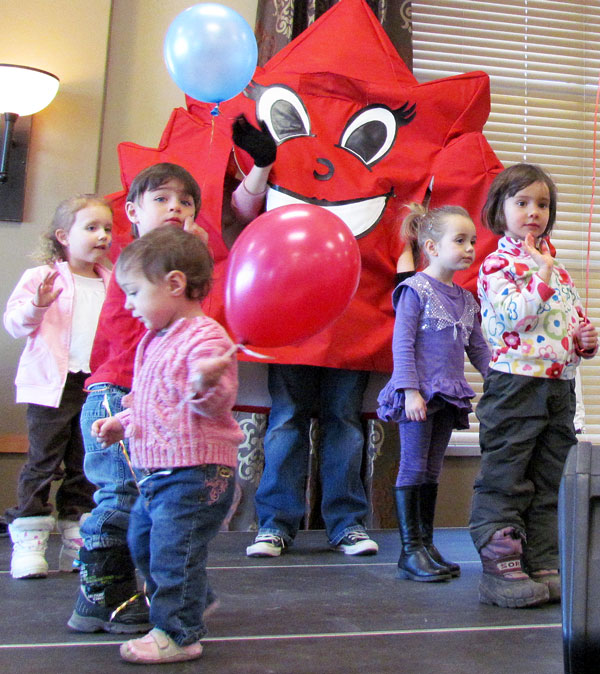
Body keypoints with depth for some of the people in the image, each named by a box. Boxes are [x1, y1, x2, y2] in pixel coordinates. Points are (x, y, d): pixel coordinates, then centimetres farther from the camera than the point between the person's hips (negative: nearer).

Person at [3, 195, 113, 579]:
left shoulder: (113, 284, 13)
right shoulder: (42, 277, 1)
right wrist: (36, 306, -19)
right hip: (53, 386, -4)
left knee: (85, 467, 9)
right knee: (42, 463, -1)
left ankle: (77, 544, 19)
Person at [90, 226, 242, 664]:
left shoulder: (205, 338, -17)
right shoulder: (156, 340, 14)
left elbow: (216, 403, -24)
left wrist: (206, 383, -44)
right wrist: (122, 423, 17)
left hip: (195, 472, -11)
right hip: (158, 470, 11)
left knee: (174, 550, -5)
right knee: (143, 541, 23)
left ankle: (177, 634, 11)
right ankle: (188, 603, 41)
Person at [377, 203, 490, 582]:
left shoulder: (466, 299, 14)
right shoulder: (416, 290, -7)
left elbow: (479, 349, 20)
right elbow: (402, 344, -12)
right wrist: (410, 391, -18)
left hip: (449, 395, 7)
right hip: (419, 394, -7)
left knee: (432, 471, 12)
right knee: (413, 468, -2)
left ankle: (427, 544, 21)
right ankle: (410, 551, 4)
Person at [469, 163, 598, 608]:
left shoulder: (556, 267, 18)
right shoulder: (497, 265, -4)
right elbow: (508, 318, -18)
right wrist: (541, 279, -19)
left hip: (560, 387, 8)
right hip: (515, 383, -7)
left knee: (551, 484, 12)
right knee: (505, 482, -2)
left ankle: (543, 567, 22)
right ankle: (500, 571, 4)